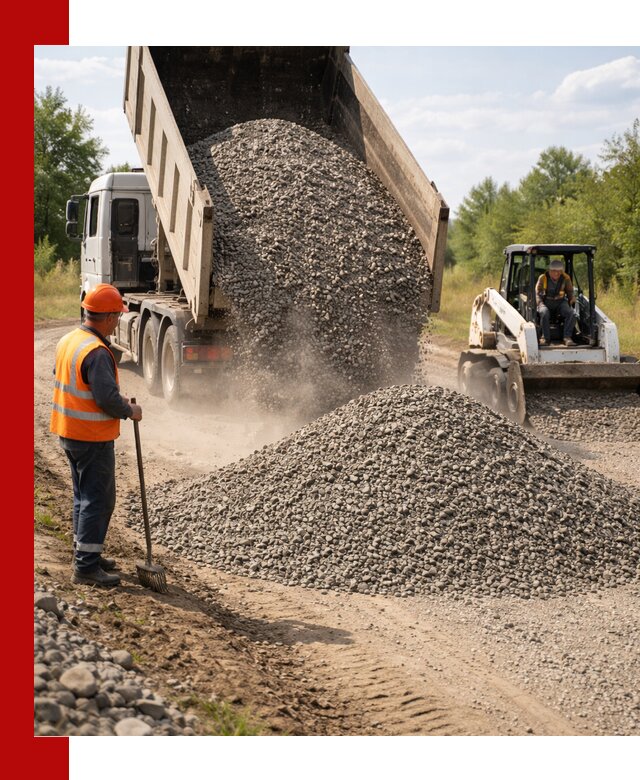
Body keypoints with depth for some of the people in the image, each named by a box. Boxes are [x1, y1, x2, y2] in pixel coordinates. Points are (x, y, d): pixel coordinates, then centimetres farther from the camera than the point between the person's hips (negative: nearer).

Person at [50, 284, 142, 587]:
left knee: (84, 495, 20)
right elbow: (107, 397, -28)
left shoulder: (67, 341, 7)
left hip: (69, 433, 10)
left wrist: (116, 400, 16)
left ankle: (85, 554, 31)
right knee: (98, 499, -2)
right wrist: (129, 411, -8)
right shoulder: (97, 352, -23)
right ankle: (86, 566, 0)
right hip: (93, 437, -10)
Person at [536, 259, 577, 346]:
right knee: (544, 313, -37)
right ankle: (545, 337, -23)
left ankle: (567, 337, -25)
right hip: (546, 302, -2)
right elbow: (538, 293, 1)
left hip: (560, 302, 2)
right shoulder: (543, 278, -5)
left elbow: (570, 291, 14)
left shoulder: (566, 278, 1)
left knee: (572, 313, -27)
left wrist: (572, 298, -8)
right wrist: (540, 304, -16)